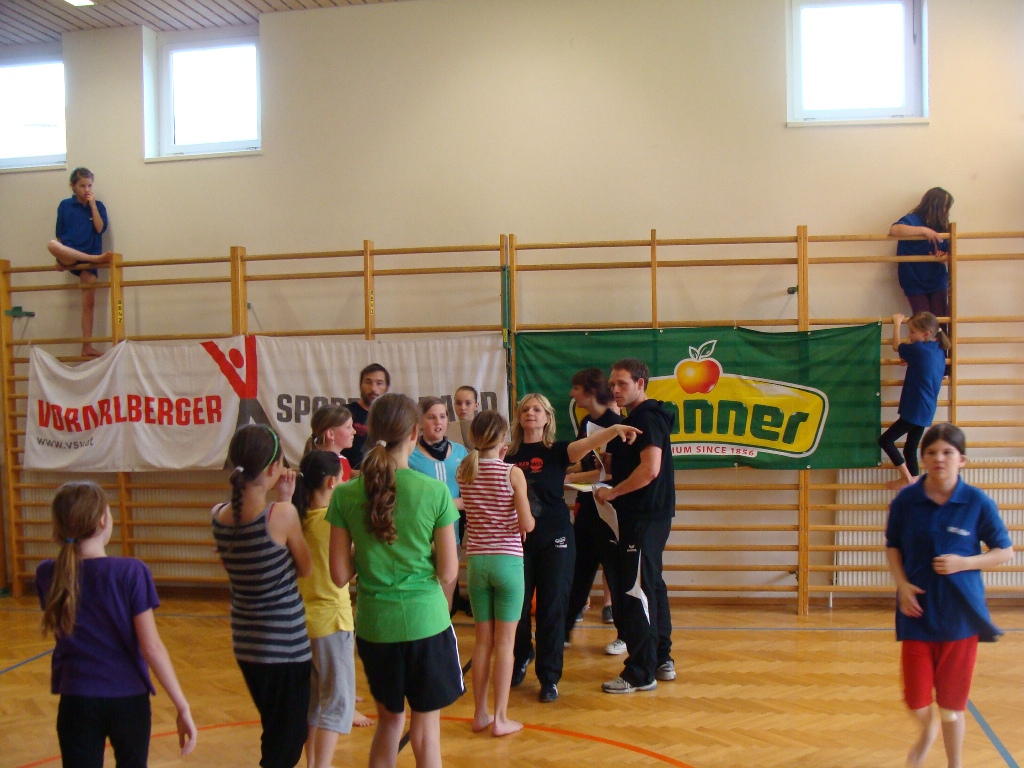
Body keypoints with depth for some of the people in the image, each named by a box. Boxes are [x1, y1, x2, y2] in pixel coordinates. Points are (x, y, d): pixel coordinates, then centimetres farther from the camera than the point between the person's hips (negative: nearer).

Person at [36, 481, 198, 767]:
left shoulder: (47, 575, -4)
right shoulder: (131, 572, -15)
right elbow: (152, 647, -15)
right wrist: (182, 706, -9)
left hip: (77, 701, 2)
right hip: (128, 699, -1)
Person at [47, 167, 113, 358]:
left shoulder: (97, 206, 8)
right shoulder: (65, 205, 7)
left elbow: (100, 228, -7)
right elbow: (59, 235, 8)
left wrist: (92, 204, -7)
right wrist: (60, 259, 1)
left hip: (88, 260, 1)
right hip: (69, 257, -1)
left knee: (89, 302, -3)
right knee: (52, 245, -37)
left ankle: (87, 346, 0)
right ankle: (97, 258, -35)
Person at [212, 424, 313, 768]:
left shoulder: (219, 516, -5)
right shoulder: (282, 514, -21)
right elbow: (306, 569, -7)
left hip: (245, 643, 7)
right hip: (286, 645, -6)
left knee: (276, 735, 24)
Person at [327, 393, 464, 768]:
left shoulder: (346, 495, -6)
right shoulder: (435, 491, -12)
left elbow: (340, 575, -3)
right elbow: (447, 572, -8)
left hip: (374, 624, 3)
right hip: (425, 620, -3)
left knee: (389, 720, 22)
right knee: (425, 725, 13)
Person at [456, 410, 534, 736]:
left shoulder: (464, 471, 0)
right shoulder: (513, 473, -11)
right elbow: (527, 524, -12)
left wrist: (493, 458, 18)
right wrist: (529, 518, 10)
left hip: (477, 561, 4)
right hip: (508, 561, -4)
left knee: (482, 641, 13)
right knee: (504, 642, 3)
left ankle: (480, 715, 19)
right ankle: (500, 718, 6)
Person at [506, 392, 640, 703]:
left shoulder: (556, 451, -2)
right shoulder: (509, 456, 4)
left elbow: (587, 443, -21)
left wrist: (614, 429, -39)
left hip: (555, 539, -2)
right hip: (518, 539, 2)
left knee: (552, 608, 2)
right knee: (516, 605, 9)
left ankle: (550, 677, 14)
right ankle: (523, 655, 38)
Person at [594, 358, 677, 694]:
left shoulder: (646, 418, -15)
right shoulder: (637, 418, 17)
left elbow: (650, 469, -25)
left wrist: (612, 493, -16)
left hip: (646, 517, -11)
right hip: (643, 515, 11)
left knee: (634, 591, -7)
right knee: (650, 586, 16)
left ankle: (641, 673, -1)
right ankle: (662, 660, 26)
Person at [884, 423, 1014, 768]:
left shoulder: (978, 503, -8)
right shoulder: (905, 500, -5)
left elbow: (1005, 551, 1)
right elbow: (892, 546, 9)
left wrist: (964, 563, -15)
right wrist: (901, 584, -6)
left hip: (960, 614, -1)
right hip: (918, 612, 1)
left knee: (952, 704, 7)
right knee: (917, 702, 4)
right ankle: (928, 730, 40)